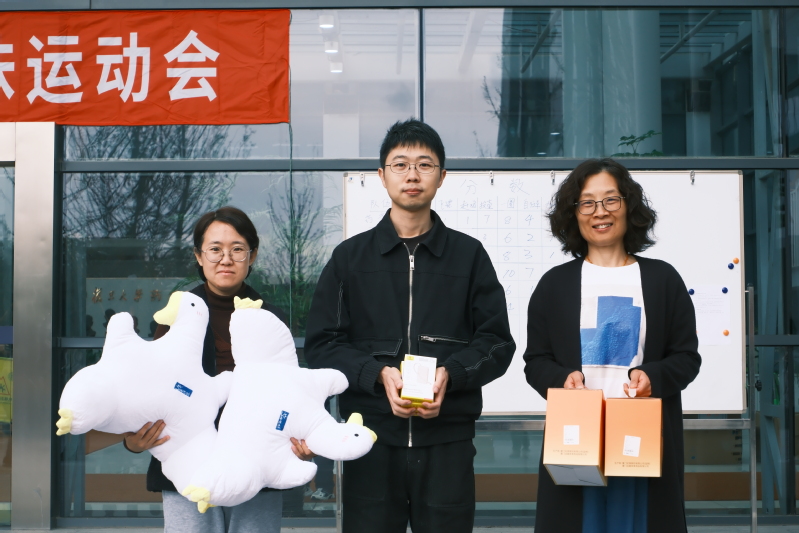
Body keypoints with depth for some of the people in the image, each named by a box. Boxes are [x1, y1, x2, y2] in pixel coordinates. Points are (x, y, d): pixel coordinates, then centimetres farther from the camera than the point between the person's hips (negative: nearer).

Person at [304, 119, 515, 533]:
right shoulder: (350, 257, 10)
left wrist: (451, 373, -13)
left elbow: (496, 342, 6)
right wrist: (378, 374, -13)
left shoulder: (469, 255, 9)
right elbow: (322, 344, 4)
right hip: (372, 437, 0)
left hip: (449, 440, 0)